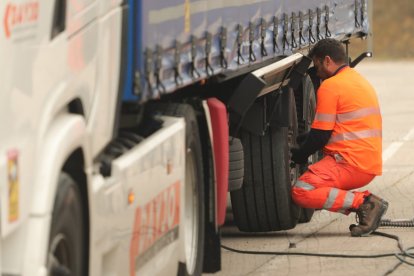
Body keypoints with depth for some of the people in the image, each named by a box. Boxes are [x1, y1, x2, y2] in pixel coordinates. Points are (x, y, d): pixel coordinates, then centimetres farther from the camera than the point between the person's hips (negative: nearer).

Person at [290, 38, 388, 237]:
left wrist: (299, 155, 8)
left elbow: (321, 135, -9)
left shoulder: (330, 86, -8)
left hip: (351, 164, -10)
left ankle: (363, 203, -19)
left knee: (301, 192, -17)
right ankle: (365, 202, 3)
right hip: (371, 165, 10)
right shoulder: (359, 81, 22)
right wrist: (302, 140, 26)